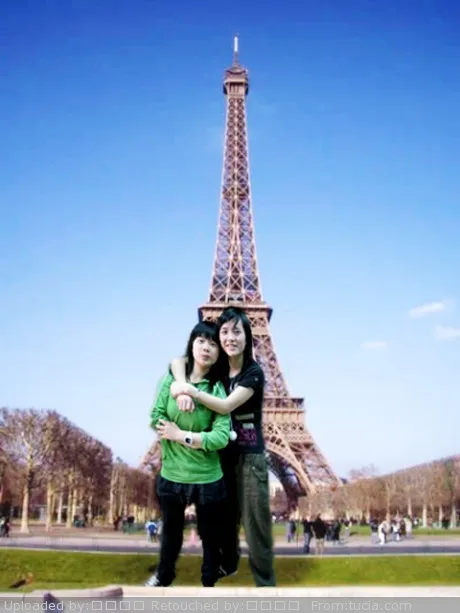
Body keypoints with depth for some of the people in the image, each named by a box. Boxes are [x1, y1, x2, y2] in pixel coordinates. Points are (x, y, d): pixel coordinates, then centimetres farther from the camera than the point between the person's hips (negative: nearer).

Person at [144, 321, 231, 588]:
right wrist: (201, 437, -14)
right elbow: (156, 420, -12)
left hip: (208, 479, -2)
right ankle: (164, 577, 52)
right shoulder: (171, 379, -7)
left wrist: (181, 435, -18)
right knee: (171, 531, 26)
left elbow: (221, 437, -20)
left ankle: (209, 584, 42)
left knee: (210, 537, 17)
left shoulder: (218, 389, -12)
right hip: (171, 475, 2)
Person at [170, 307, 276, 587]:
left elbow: (226, 406, -23)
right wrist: (182, 387, -22)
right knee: (225, 514, 21)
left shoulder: (254, 372, -15)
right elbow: (178, 360, -2)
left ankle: (266, 583, 13)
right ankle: (228, 563, 43)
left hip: (250, 456, -5)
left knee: (255, 522, 0)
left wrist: (190, 390, -27)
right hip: (222, 454, 5)